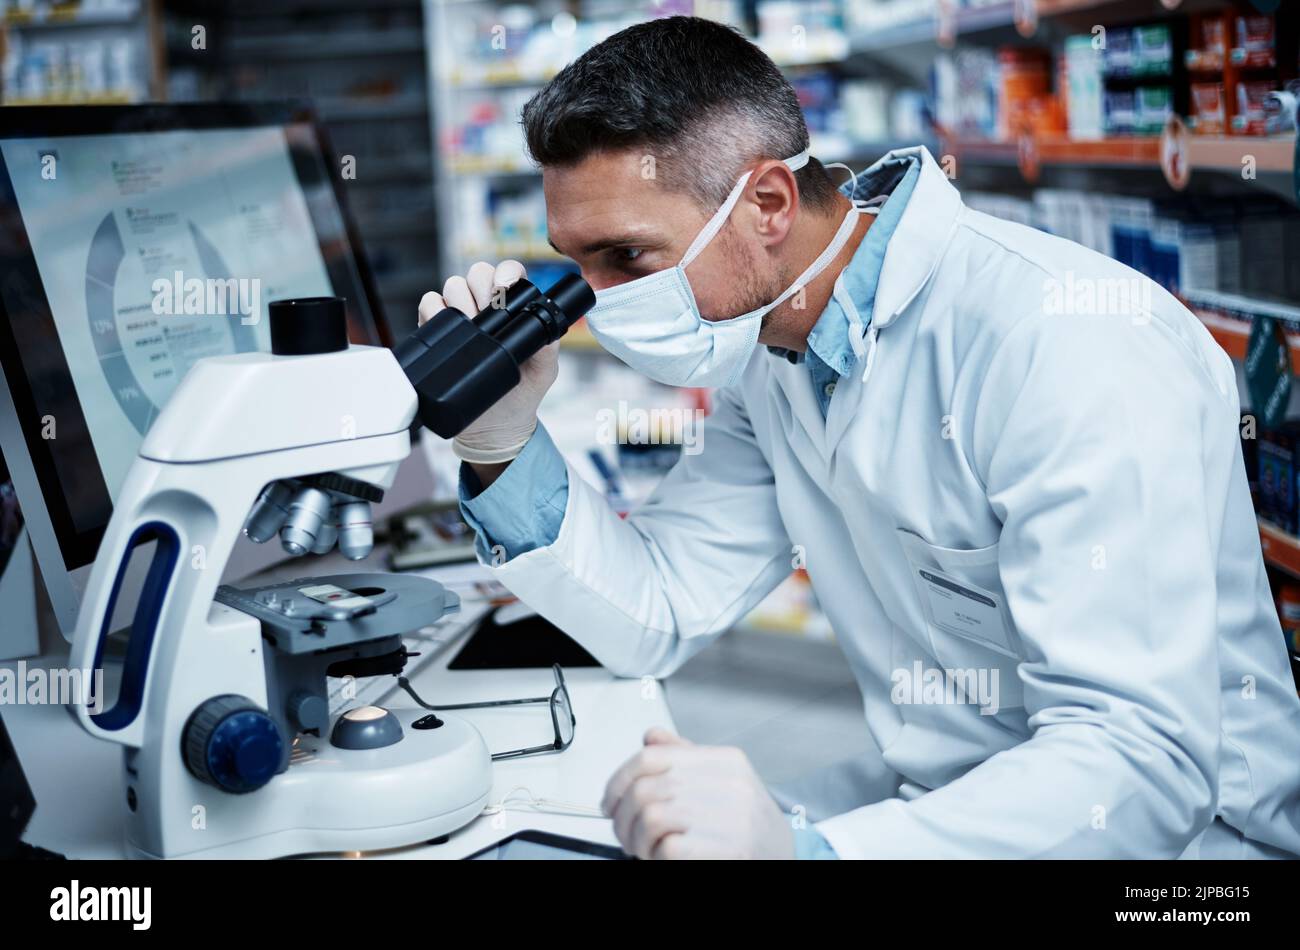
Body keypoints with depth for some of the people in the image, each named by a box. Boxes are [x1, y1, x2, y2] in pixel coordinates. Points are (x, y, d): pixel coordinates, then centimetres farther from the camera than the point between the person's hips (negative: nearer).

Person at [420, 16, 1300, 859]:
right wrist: (503, 444, -11)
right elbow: (658, 616, 3)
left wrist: (806, 850, -42)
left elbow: (1140, 760, -31)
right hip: (928, 798, 7)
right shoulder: (771, 343, 1)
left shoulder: (1071, 346, -25)